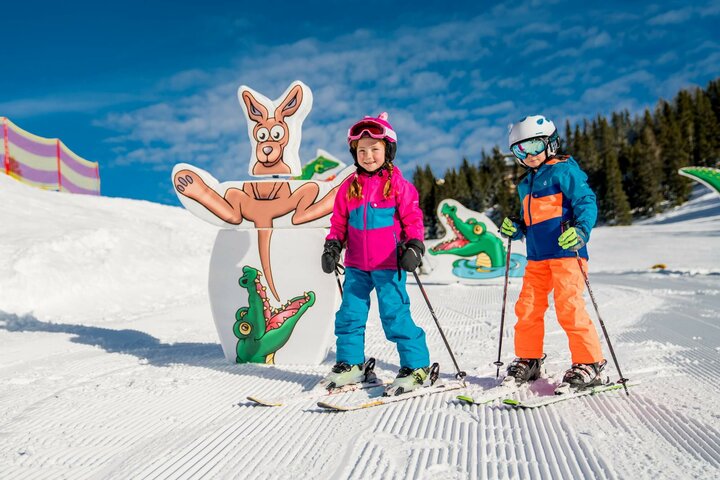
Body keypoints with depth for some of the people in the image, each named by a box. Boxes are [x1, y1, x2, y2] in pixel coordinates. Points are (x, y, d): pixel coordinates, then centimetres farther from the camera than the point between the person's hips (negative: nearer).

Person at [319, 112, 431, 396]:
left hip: (389, 265, -5)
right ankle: (351, 364, 25)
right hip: (356, 265, 5)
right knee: (349, 314, 9)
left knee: (395, 315, -5)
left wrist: (414, 246, -14)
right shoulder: (349, 187, 10)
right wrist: (332, 246, 3)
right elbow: (339, 221, 15)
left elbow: (412, 218, -2)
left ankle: (416, 367, 9)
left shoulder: (397, 184, -2)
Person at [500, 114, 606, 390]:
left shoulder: (564, 170, -2)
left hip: (566, 252, -7)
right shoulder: (525, 184, 21)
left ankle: (589, 363, 0)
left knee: (569, 307, -12)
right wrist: (514, 230, 8)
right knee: (527, 308, 6)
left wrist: (581, 230, -25)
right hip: (536, 256, 7)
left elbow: (586, 202, -9)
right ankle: (528, 360, 20)